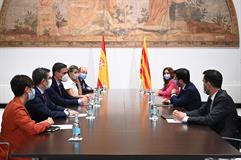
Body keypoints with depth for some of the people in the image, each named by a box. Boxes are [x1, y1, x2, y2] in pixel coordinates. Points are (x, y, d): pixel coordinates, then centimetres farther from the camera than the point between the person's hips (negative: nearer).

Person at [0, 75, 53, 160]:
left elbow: (29, 125, 10)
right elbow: (33, 129, -25)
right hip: (15, 152, -9)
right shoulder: (17, 108, -20)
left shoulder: (15, 104, 11)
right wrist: (47, 123, -8)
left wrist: (44, 122, -3)